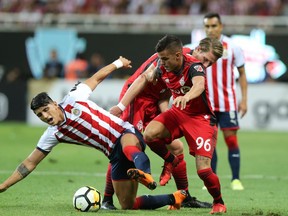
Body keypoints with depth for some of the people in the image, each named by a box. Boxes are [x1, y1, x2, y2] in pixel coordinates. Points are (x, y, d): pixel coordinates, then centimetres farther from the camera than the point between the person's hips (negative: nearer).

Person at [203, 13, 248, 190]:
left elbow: (242, 74, 4)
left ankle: (236, 179, 1)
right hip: (207, 104, 2)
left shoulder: (232, 47, -2)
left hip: (228, 102, -2)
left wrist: (244, 99, -2)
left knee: (231, 139, -5)